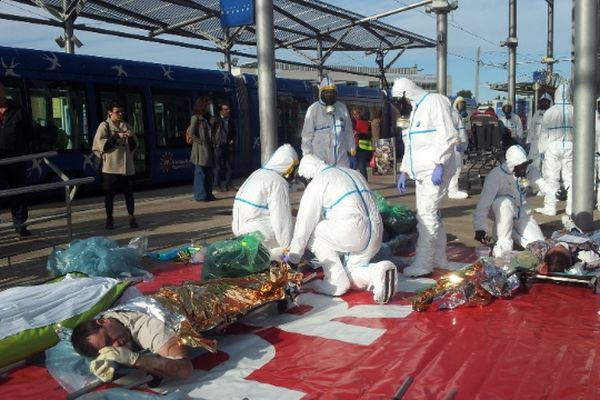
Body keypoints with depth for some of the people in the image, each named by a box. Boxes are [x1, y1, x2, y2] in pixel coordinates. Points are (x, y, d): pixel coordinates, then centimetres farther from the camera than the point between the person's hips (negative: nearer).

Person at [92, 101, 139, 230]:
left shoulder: (126, 126, 13)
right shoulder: (104, 126, 0)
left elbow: (134, 146, 15)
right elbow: (100, 144, -12)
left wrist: (131, 138, -6)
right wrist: (117, 136, -18)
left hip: (127, 166, 4)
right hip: (111, 167, -3)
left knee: (129, 193, 5)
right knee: (110, 193, 3)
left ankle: (132, 218, 12)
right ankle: (109, 219, 13)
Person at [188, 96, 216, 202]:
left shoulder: (205, 118, 17)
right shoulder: (196, 118, -9)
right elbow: (191, 132, -17)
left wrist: (212, 141, 9)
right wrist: (200, 141, -13)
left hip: (208, 149, 9)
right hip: (201, 150, -9)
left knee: (208, 173, 11)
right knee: (200, 172, -4)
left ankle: (208, 194, 17)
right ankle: (200, 196, 0)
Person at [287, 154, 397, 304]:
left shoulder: (318, 181, 2)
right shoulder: (353, 173, 24)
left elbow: (305, 221, 3)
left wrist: (293, 257, 10)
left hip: (352, 231, -8)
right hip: (375, 235, 8)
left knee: (311, 232, 13)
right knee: (352, 275, 24)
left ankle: (337, 281, 5)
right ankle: (378, 271, -7)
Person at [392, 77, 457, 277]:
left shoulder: (435, 101, -8)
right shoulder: (415, 110, 20)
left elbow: (447, 135, -18)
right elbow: (410, 145, 23)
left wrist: (439, 165, -24)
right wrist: (403, 171, 18)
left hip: (436, 171, -9)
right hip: (422, 172, 9)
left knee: (426, 216, -10)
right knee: (431, 215, 12)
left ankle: (422, 264, -5)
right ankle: (439, 258, 22)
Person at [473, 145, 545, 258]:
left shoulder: (527, 171, -10)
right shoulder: (496, 175, -27)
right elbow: (483, 203, -32)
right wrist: (480, 228, -39)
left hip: (522, 213, 4)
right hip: (501, 213, -4)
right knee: (505, 203, -38)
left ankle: (513, 233, 16)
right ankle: (503, 243, -24)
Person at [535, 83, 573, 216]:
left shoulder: (550, 112, -6)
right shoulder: (574, 111, -3)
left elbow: (543, 133, -2)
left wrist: (543, 149, 8)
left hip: (553, 147, -2)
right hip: (570, 146, 2)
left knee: (551, 178, 4)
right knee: (570, 178, 9)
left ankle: (550, 208, 6)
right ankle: (571, 208, 13)